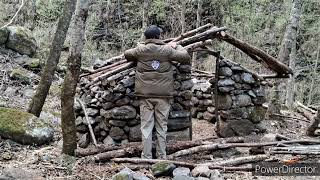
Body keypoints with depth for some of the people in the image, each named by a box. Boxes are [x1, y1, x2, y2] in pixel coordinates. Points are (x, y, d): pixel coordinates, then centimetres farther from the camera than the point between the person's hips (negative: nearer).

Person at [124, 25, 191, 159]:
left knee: (146, 127, 4)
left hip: (145, 94, 1)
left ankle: (147, 157, 5)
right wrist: (176, 46, 20)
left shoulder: (140, 50, 1)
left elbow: (127, 54, 19)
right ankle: (162, 157, 14)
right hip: (163, 95, 0)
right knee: (162, 127, 8)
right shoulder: (167, 50, -2)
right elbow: (186, 57, 5)